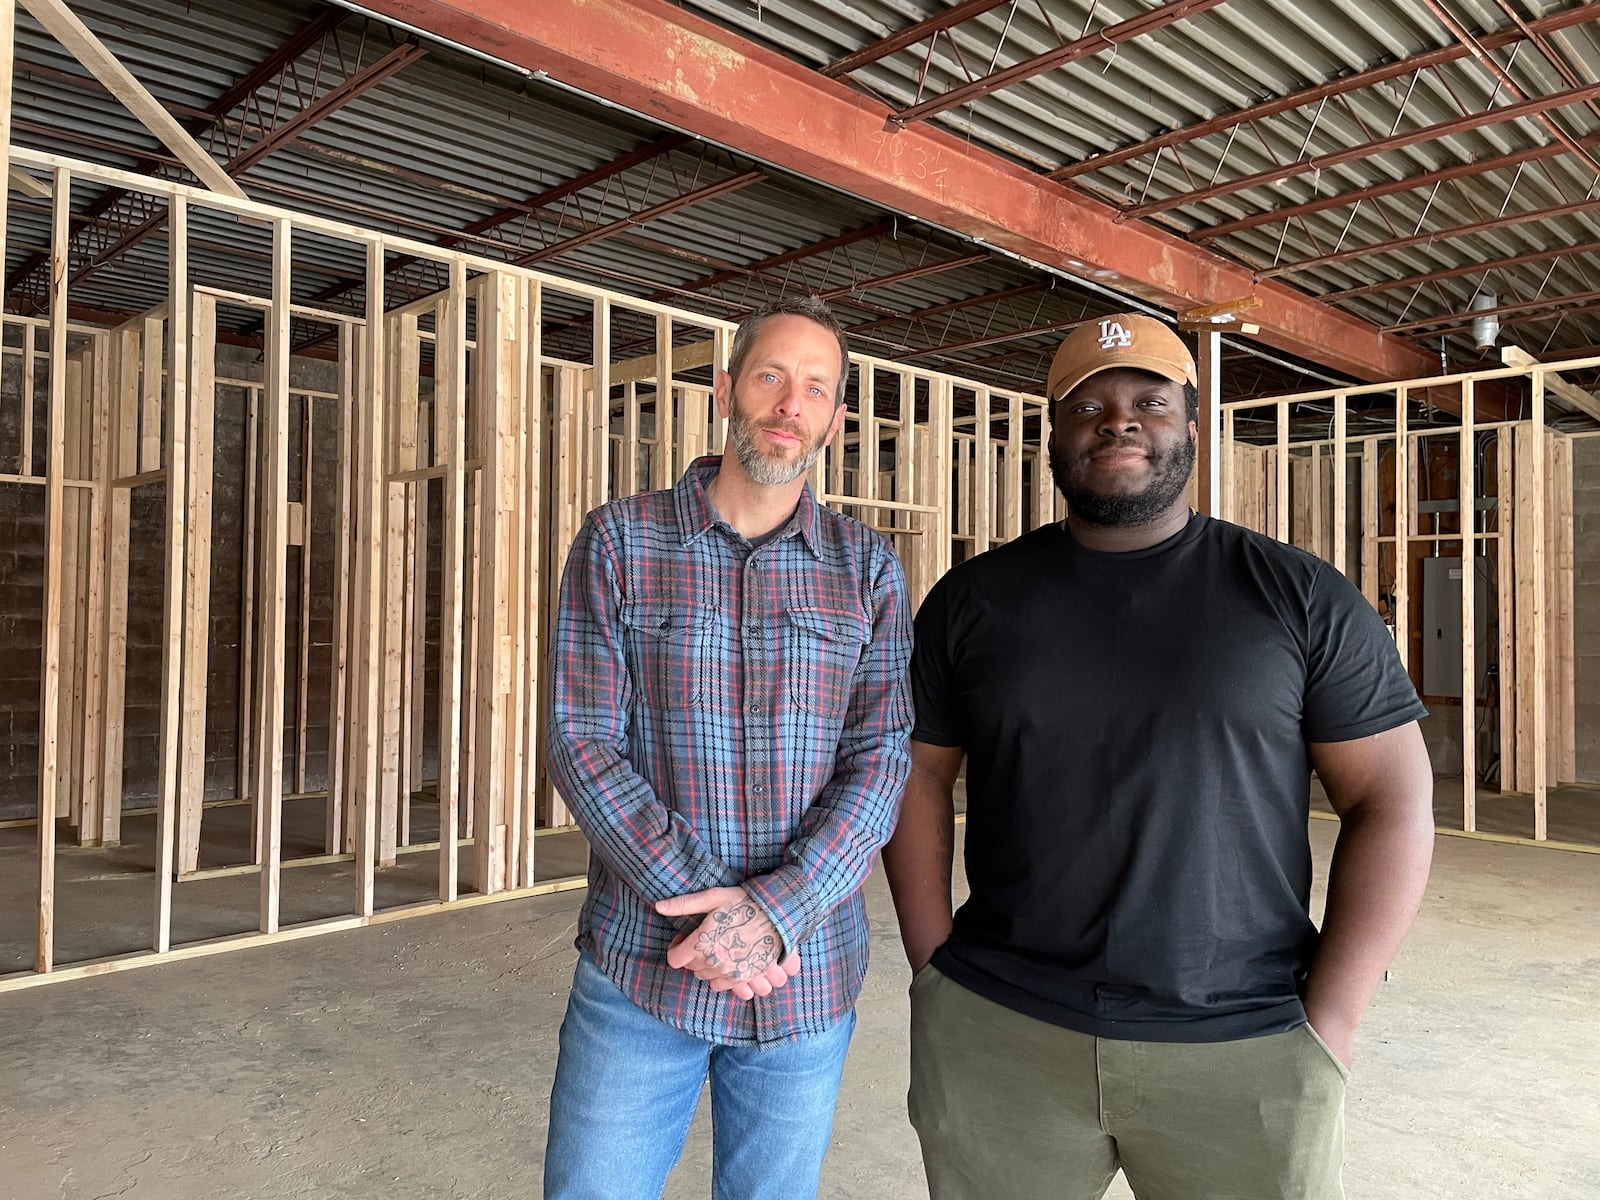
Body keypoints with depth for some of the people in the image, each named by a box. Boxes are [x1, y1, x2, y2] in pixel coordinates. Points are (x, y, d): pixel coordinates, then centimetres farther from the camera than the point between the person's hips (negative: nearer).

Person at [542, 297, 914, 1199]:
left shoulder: (869, 568, 1)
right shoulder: (620, 541, -3)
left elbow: (882, 760, -6)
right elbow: (583, 744, -8)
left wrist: (774, 911, -19)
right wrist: (698, 901, -18)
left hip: (807, 980, 2)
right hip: (640, 969, -1)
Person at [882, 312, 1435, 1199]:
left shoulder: (1303, 599, -1)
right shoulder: (973, 599, 3)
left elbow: (1393, 799, -1)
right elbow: (918, 774, 6)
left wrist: (1327, 1024, -7)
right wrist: (934, 970, -1)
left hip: (1245, 1052, -1)